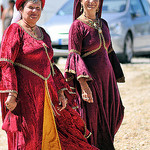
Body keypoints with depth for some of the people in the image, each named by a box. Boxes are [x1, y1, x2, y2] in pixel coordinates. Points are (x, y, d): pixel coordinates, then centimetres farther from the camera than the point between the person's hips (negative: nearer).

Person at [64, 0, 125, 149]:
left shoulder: (103, 24, 12)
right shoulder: (77, 26, -9)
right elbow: (74, 57, -15)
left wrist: (115, 79, 16)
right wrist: (84, 85, -25)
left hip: (106, 78, 7)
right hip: (88, 80, -7)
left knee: (115, 115, 7)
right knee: (92, 120, -3)